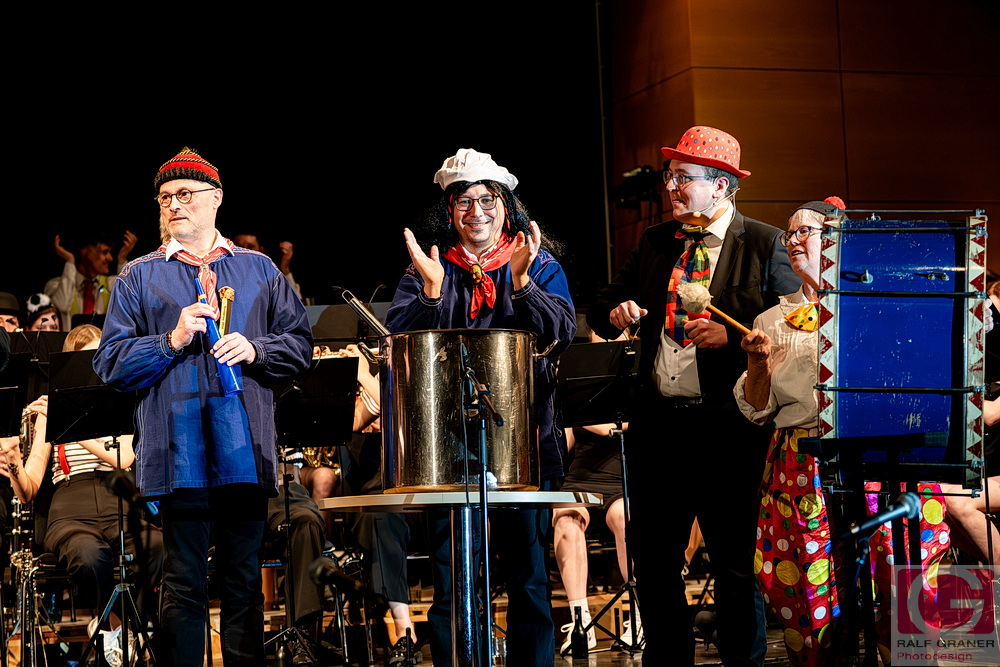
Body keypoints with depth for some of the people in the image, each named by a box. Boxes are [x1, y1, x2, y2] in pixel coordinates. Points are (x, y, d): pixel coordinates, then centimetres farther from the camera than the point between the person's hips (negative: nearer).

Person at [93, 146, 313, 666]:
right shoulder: (139, 277, 12)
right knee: (184, 583, -2)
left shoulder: (260, 271, 16)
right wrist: (171, 341, -9)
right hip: (178, 452, -1)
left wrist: (255, 349, -7)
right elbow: (110, 364, 5)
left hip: (245, 447, 1)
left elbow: (300, 346, 12)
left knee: (244, 583, 4)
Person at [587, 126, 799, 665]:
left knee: (736, 560, 1)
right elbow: (600, 309, 18)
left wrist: (730, 336, -19)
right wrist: (616, 313, -4)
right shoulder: (653, 243, 14)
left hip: (730, 425, -5)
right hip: (658, 423, 5)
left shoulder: (767, 246, -2)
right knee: (651, 556, 10)